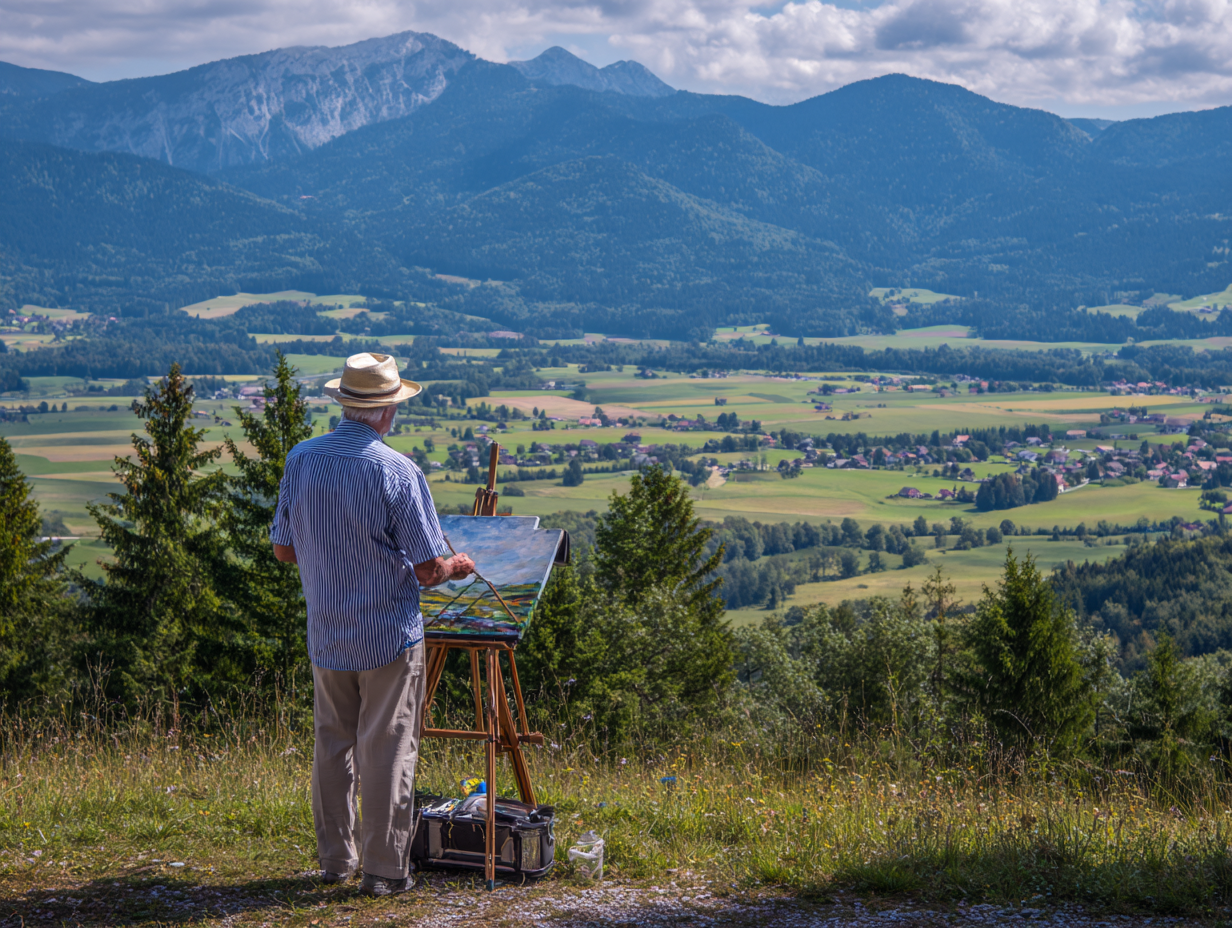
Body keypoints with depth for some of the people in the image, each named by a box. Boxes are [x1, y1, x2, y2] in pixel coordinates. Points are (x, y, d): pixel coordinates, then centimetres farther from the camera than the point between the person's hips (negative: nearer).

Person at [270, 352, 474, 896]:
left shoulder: (300, 460, -1)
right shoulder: (396, 471, -16)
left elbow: (283, 549, 9)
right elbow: (427, 571, -14)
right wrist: (458, 566, 7)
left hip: (326, 636, 5)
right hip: (389, 635, -5)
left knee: (331, 748, 15)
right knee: (386, 751, 3)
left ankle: (335, 859, 23)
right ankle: (384, 869, 8)